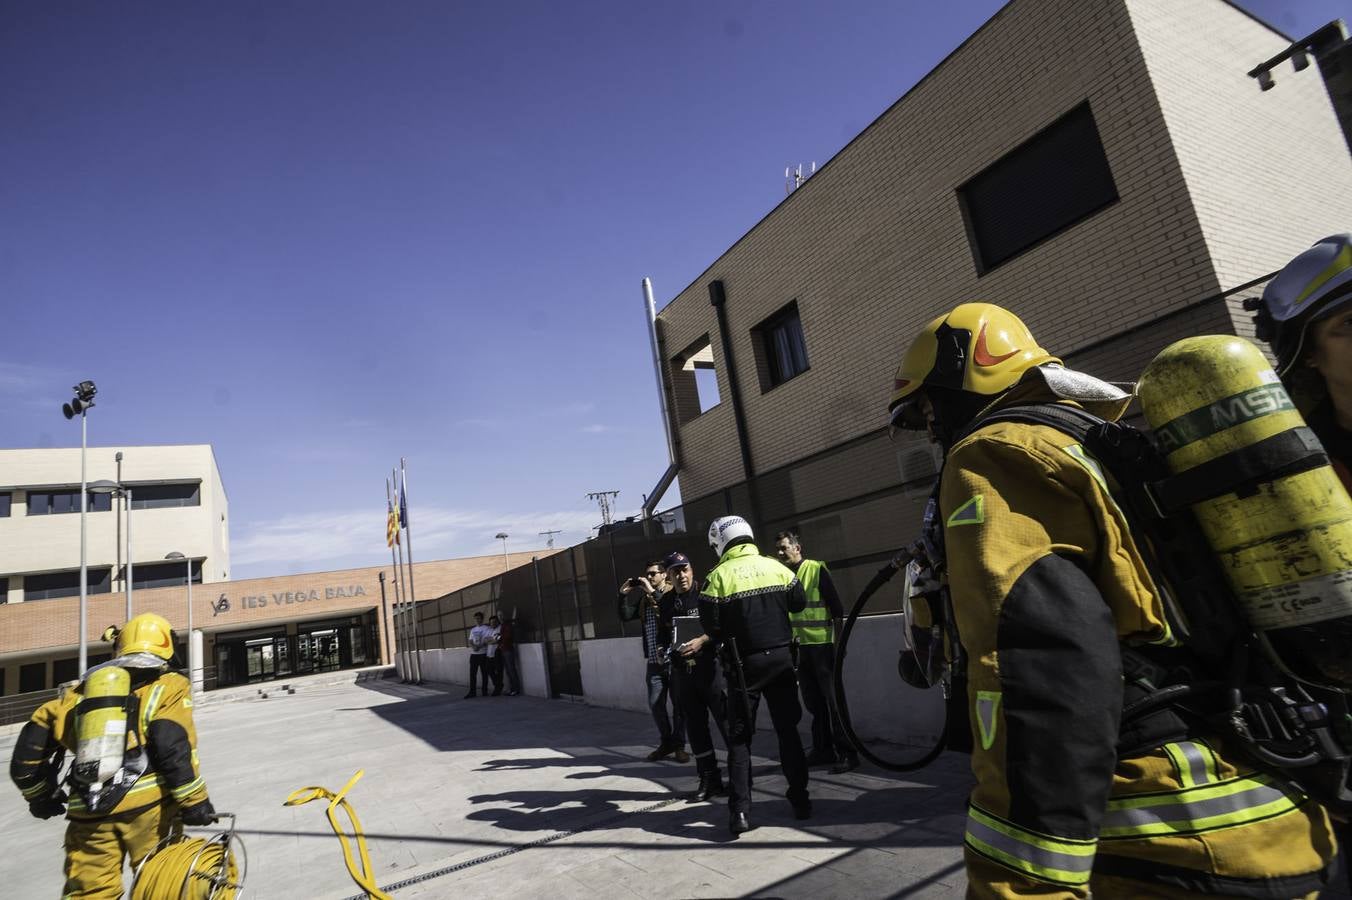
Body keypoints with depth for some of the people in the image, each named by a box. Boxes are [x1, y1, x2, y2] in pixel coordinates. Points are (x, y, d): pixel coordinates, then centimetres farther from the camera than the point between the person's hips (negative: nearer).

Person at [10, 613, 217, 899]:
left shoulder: (81, 691, 19)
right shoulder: (169, 685, 4)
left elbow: (30, 745, 19)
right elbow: (173, 745, -10)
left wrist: (40, 796, 35)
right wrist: (194, 800, -5)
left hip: (86, 812, 4)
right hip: (146, 804, -4)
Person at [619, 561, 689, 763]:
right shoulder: (644, 598, 12)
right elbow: (626, 616, 7)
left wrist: (653, 592, -23)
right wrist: (623, 594, -3)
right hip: (654, 661, 5)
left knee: (678, 703, 3)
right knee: (655, 704, 8)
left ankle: (679, 745, 15)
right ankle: (665, 743, 23)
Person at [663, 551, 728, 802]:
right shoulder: (666, 602, 10)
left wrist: (701, 640, -23)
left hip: (709, 665, -5)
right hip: (682, 670, 5)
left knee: (726, 720, -4)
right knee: (695, 724, 9)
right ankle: (709, 779, 19)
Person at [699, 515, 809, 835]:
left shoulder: (720, 575, -10)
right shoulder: (775, 566, 0)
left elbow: (710, 624, -10)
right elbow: (799, 602, 7)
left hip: (744, 663, -3)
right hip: (780, 657, 3)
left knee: (740, 737, 6)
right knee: (788, 729, 15)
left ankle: (740, 811, 1)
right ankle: (800, 800, 20)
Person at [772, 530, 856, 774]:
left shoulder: (816, 569, -8)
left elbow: (836, 605, -9)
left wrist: (839, 639, -13)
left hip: (822, 643, -6)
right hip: (799, 645, 6)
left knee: (832, 699, -3)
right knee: (813, 701, 13)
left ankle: (847, 753, 4)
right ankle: (823, 750, 23)